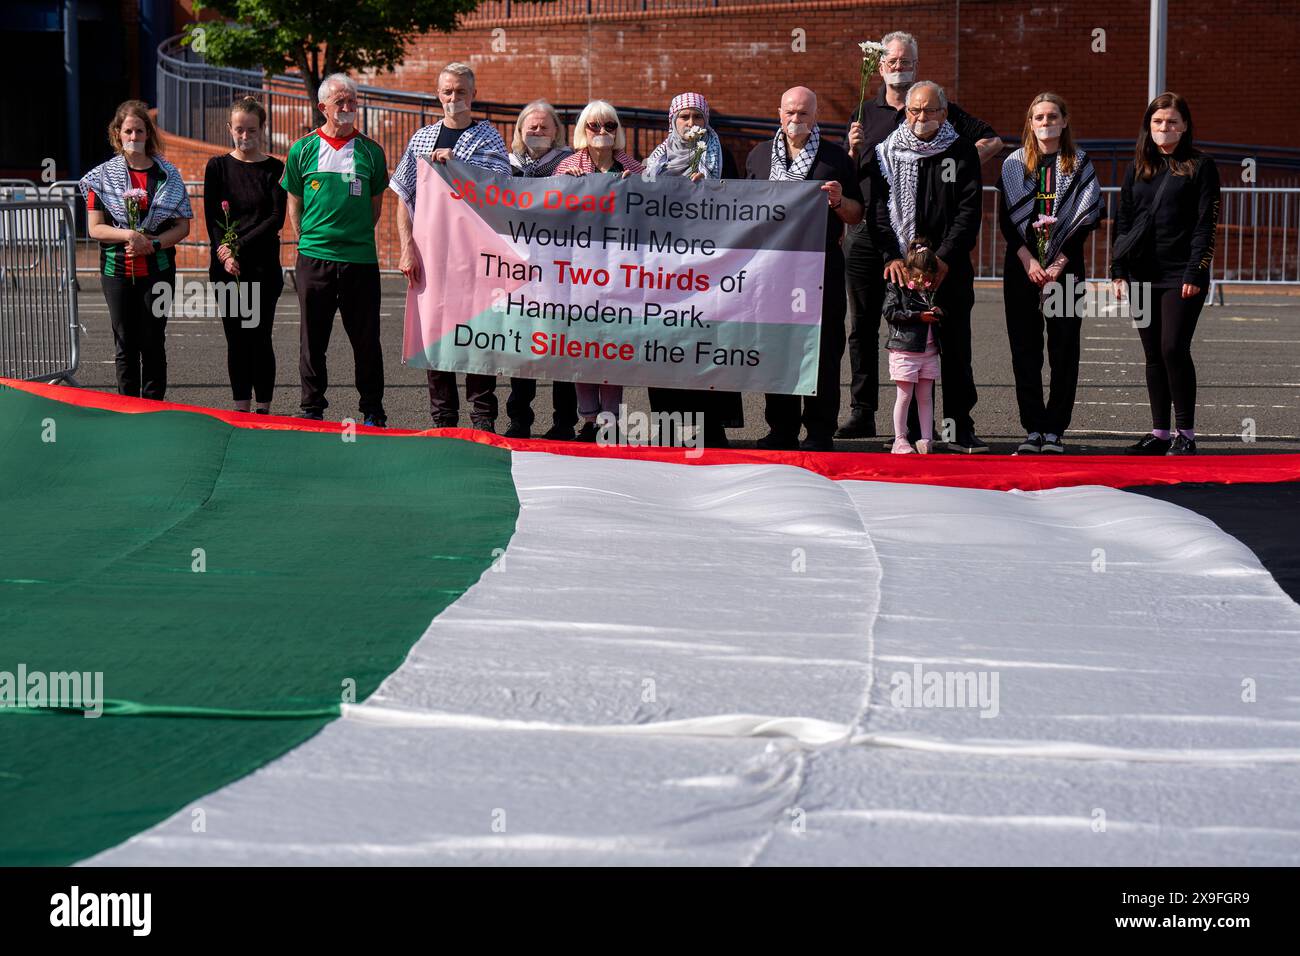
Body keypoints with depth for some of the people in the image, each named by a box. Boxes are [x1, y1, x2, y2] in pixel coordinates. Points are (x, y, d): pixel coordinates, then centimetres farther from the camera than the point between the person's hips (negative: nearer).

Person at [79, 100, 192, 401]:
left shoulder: (168, 175, 5)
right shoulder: (102, 176, 4)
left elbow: (183, 226, 4)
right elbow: (94, 228, 0)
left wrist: (153, 243, -12)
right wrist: (127, 235, -17)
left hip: (157, 269, 0)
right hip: (117, 270, 0)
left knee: (153, 342, 2)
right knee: (125, 345, 4)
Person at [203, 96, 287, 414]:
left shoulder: (274, 169, 3)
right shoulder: (218, 167, 7)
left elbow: (276, 219, -5)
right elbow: (212, 219, 1)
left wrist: (238, 246, -13)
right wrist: (225, 255, -14)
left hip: (263, 266, -2)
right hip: (226, 268, 2)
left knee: (259, 338, -3)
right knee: (235, 340, 5)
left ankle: (263, 409, 3)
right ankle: (240, 410, 11)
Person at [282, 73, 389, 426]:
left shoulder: (370, 151, 6)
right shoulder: (303, 150, 5)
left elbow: (376, 203, 13)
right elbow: (294, 202, 10)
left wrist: (357, 236, 6)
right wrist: (307, 240, 3)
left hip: (360, 257, 0)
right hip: (314, 257, 0)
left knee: (366, 338, 5)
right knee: (313, 339, 6)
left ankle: (373, 411, 14)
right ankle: (312, 408, 15)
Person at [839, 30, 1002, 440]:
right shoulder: (865, 113, 15)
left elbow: (992, 140, 9)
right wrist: (854, 151, -6)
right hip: (865, 232, 3)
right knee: (862, 325, 2)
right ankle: (861, 412, 5)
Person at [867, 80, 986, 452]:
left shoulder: (962, 152, 5)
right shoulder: (886, 153, 7)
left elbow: (969, 211, -2)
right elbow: (879, 209, 1)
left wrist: (945, 257, -13)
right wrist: (892, 256, -12)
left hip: (951, 267, 0)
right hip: (902, 268, 1)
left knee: (956, 350, 2)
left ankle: (960, 429, 8)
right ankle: (911, 431, 7)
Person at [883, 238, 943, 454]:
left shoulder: (931, 290, 15)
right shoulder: (897, 288, -3)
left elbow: (939, 317, 26)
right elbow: (890, 312, -16)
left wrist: (938, 313, 1)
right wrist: (919, 316, -18)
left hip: (929, 350, 5)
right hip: (904, 349, -5)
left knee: (925, 397, 7)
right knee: (905, 396, -3)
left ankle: (926, 440, 9)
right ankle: (900, 440, 3)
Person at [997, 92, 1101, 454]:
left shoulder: (1079, 165, 6)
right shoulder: (1014, 164, 9)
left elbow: (1085, 219, 0)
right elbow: (1005, 218, 3)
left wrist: (1059, 263, -10)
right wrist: (1028, 261, -9)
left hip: (1065, 268, -1)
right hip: (1021, 268, 1)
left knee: (1064, 350, -2)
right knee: (1025, 350, 0)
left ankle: (1055, 430, 2)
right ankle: (1033, 428, 5)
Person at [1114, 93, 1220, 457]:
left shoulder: (1200, 167, 0)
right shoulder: (1138, 169, 14)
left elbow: (1206, 225, -5)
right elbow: (1123, 222, 13)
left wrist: (1195, 273, -14)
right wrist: (1119, 271, 4)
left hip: (1182, 276, -5)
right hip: (1143, 276, 5)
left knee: (1174, 349, -11)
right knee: (1154, 355, 6)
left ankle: (1185, 433, -3)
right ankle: (1159, 431, 12)